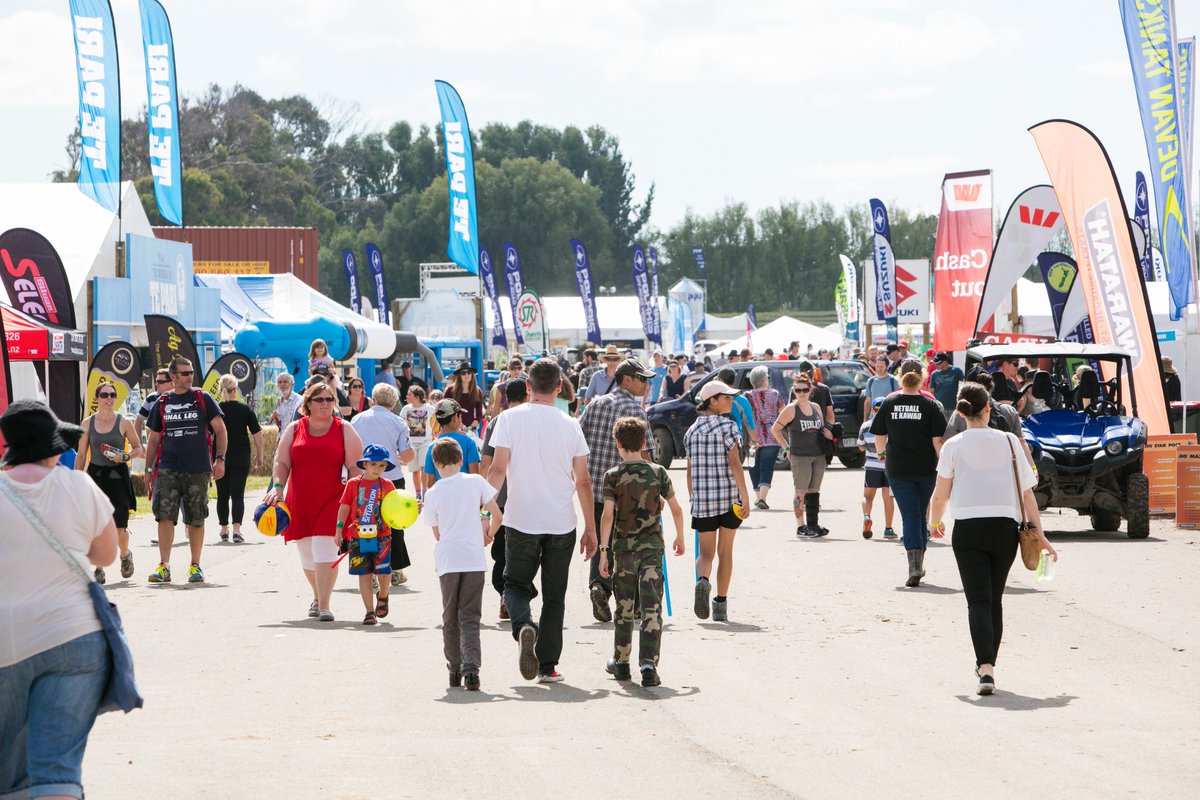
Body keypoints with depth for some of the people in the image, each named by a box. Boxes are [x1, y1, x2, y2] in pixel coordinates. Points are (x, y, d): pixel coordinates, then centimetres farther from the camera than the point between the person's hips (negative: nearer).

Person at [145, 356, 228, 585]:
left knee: (196, 520, 4)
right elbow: (154, 438, 16)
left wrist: (220, 459, -5)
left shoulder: (203, 399, 4)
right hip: (167, 469, 1)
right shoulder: (161, 403, 9)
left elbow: (220, 430, 5)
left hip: (198, 469, -1)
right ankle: (164, 566, -9)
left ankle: (195, 566, 15)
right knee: (165, 515, -10)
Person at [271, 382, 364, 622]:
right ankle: (317, 596, 33)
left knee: (325, 551, -15)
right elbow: (282, 463, 7)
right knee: (307, 555, 11)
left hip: (331, 502, -3)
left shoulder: (344, 430, 3)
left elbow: (355, 467, 0)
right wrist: (277, 487, -9)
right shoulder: (294, 430, 9)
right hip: (300, 501, 3)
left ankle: (324, 606, -16)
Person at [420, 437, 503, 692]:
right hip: (474, 559, 0)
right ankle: (471, 668, -17)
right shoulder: (475, 482, 1)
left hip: (447, 560, 0)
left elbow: (437, 533, 11)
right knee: (470, 618, 0)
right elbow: (497, 516, 3)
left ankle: (455, 669, 17)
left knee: (450, 618, 14)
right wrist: (488, 536, 23)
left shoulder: (433, 494, 2)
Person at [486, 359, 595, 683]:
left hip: (521, 521, -1)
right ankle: (547, 666, 8)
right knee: (554, 595, 10)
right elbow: (582, 481, 3)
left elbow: (498, 469, -10)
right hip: (561, 523, 1)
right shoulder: (570, 425, 0)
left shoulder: (510, 419, -5)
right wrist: (590, 527, 10)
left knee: (515, 584, 12)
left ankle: (523, 626, -19)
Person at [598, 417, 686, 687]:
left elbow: (608, 515, -12)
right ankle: (648, 665, -15)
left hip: (624, 547, 0)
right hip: (652, 546, 0)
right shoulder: (658, 472, 1)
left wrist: (603, 551, -9)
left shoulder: (613, 476, -6)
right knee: (651, 607, -3)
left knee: (624, 608, 14)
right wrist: (680, 537, 23)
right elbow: (676, 509, 7)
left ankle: (621, 662, 27)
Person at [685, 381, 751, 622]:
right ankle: (721, 605, 13)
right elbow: (734, 463, -13)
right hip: (729, 495, -3)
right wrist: (745, 497, -14)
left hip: (702, 498, 3)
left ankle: (703, 580, -27)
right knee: (725, 550, 11)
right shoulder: (727, 426, -6)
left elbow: (690, 471, 12)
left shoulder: (692, 430, 8)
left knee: (706, 552, 6)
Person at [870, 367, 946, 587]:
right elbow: (938, 441, -10)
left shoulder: (889, 403, 1)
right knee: (921, 515, 17)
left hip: (897, 468, 0)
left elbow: (879, 438, 9)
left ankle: (914, 565, -20)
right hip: (926, 468, 0)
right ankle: (919, 564, 26)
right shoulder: (930, 405, -4)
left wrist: (882, 453, 30)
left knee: (910, 516, -2)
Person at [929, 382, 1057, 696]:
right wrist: (1040, 535, 7)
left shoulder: (954, 446, 0)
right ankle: (988, 664, 27)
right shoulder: (1009, 441, 5)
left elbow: (940, 496, 2)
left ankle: (985, 668, -23)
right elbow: (1027, 493, 4)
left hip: (968, 528, -2)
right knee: (995, 599, 17)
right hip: (1005, 526, 2)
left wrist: (936, 522, 22)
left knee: (978, 600, -6)